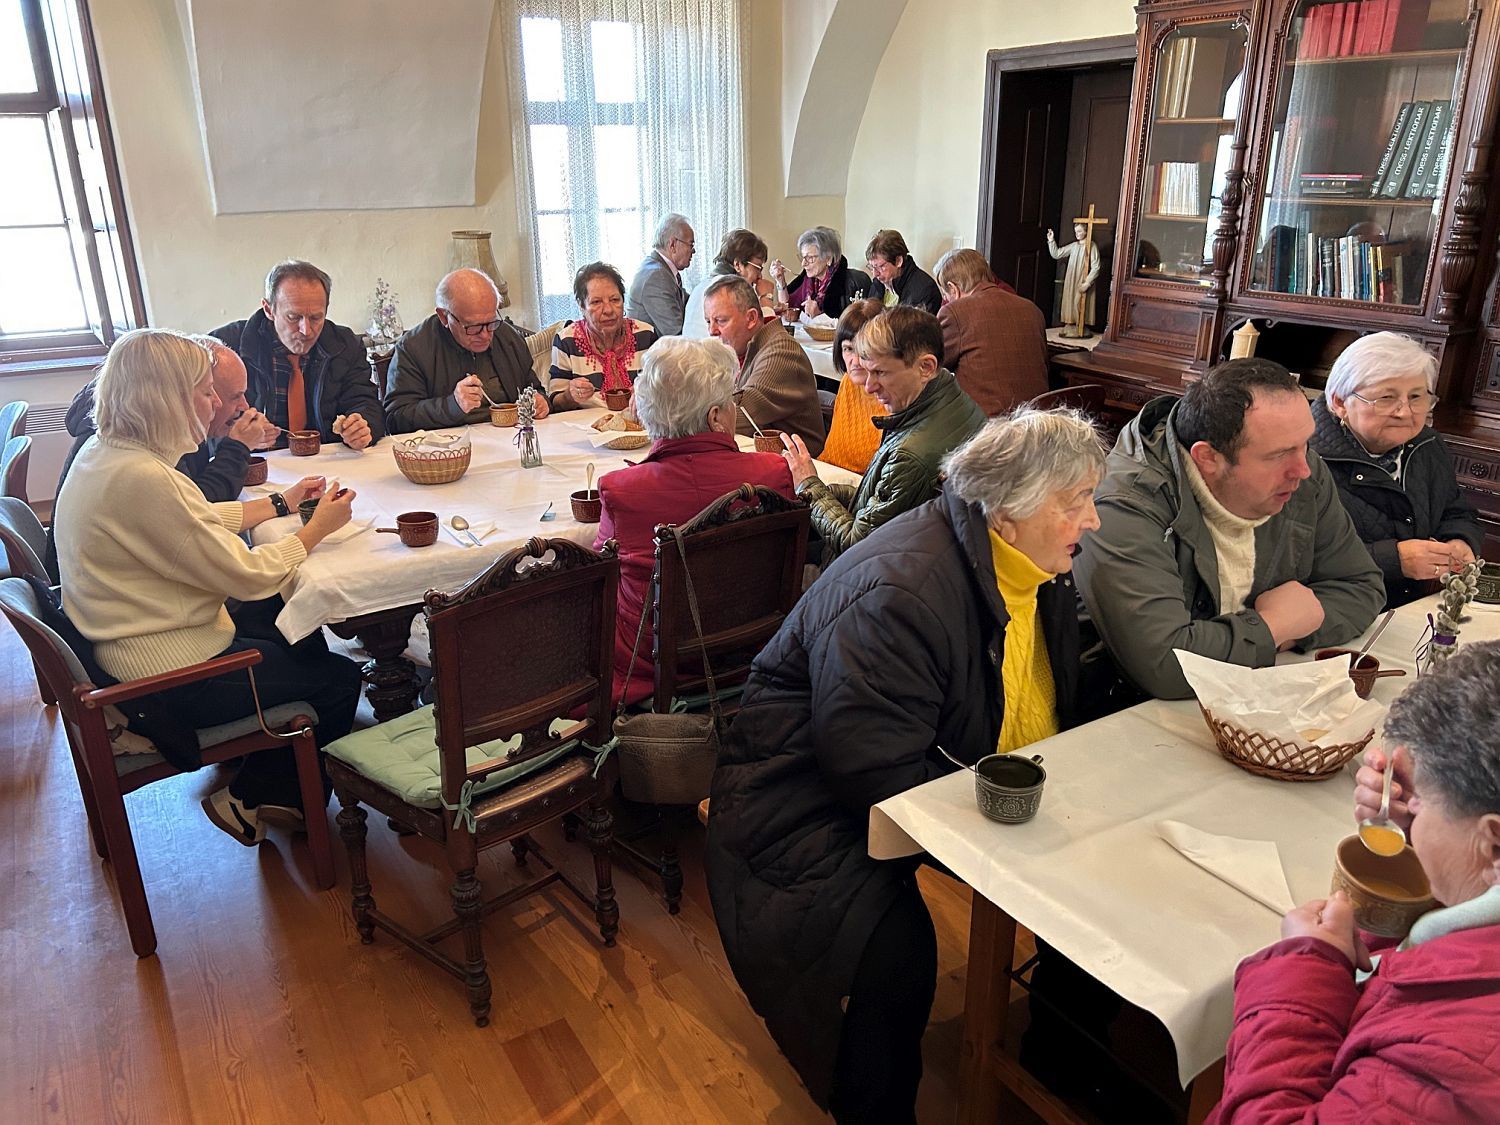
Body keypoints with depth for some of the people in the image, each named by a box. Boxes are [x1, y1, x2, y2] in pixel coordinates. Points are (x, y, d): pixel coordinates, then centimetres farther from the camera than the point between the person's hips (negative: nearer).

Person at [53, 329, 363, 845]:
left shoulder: (105, 453, 2)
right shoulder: (141, 478, -30)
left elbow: (202, 522, 14)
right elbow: (248, 575, -24)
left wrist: (283, 502, 9)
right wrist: (317, 527, -11)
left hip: (124, 644, 10)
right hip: (166, 677, -10)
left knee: (300, 636, 23)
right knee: (340, 677, 3)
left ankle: (273, 786, 32)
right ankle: (251, 798, 22)